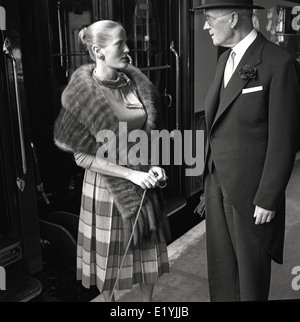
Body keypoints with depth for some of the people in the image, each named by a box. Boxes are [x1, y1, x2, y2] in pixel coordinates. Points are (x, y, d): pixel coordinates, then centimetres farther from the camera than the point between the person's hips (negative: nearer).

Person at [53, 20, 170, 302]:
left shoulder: (136, 83, -1)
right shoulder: (83, 94, -14)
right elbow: (82, 157, -14)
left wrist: (154, 165, -6)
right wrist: (130, 173, -19)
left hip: (143, 182, 4)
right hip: (106, 185, -4)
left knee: (149, 251, 15)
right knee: (109, 254, 13)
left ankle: (147, 300, 39)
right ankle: (109, 299, 41)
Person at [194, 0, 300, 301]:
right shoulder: (225, 59, 9)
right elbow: (217, 127, 10)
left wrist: (267, 200, -13)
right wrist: (209, 182, 10)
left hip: (250, 191, -6)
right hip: (218, 186, 7)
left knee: (251, 272, 14)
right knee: (220, 270, 17)